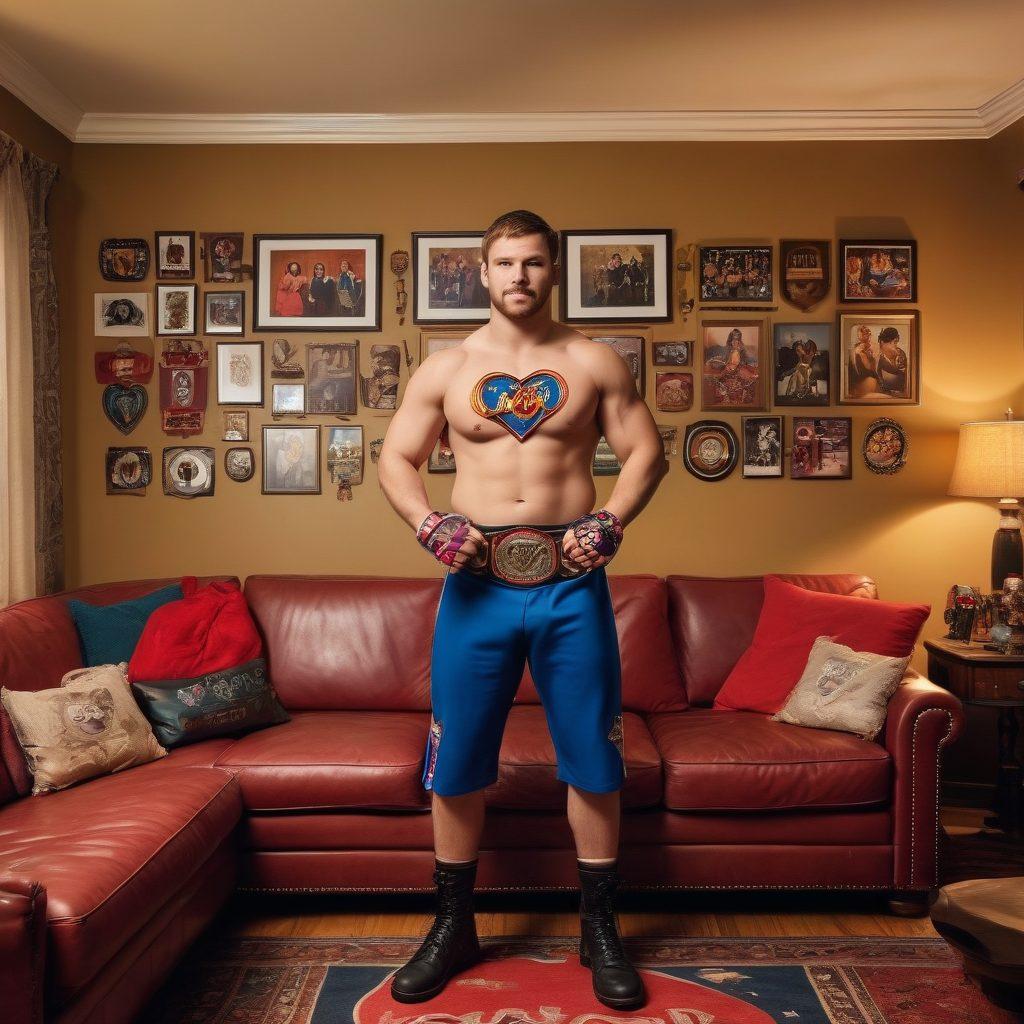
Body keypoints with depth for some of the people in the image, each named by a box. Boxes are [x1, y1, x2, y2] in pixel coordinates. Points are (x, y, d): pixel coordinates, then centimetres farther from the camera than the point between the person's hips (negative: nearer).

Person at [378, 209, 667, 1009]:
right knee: (456, 764, 7)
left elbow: (646, 450, 4)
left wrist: (612, 522, -12)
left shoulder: (595, 362, 5)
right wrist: (428, 523, -9)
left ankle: (600, 930, 25)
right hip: (478, 583, 1)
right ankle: (454, 927, 28)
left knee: (593, 760, 6)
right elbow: (395, 458, 9)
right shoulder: (445, 369, 7)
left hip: (571, 584, 0)